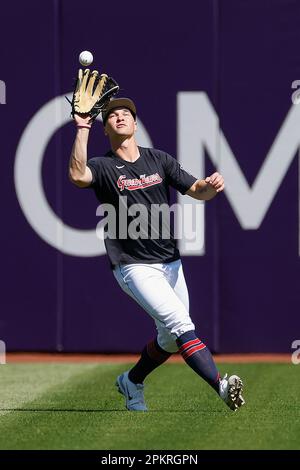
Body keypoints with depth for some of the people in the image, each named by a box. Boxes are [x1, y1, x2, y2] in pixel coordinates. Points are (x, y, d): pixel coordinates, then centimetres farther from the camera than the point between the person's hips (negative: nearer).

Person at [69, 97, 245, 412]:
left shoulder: (159, 160, 10)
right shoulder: (103, 167, -3)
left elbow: (197, 191, 4)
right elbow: (77, 175, -26)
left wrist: (211, 185, -19)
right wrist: (82, 129, -27)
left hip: (171, 264, 6)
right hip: (135, 267, -6)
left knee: (171, 339, 14)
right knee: (180, 324, -22)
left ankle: (132, 381, 37)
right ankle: (222, 387, -33)